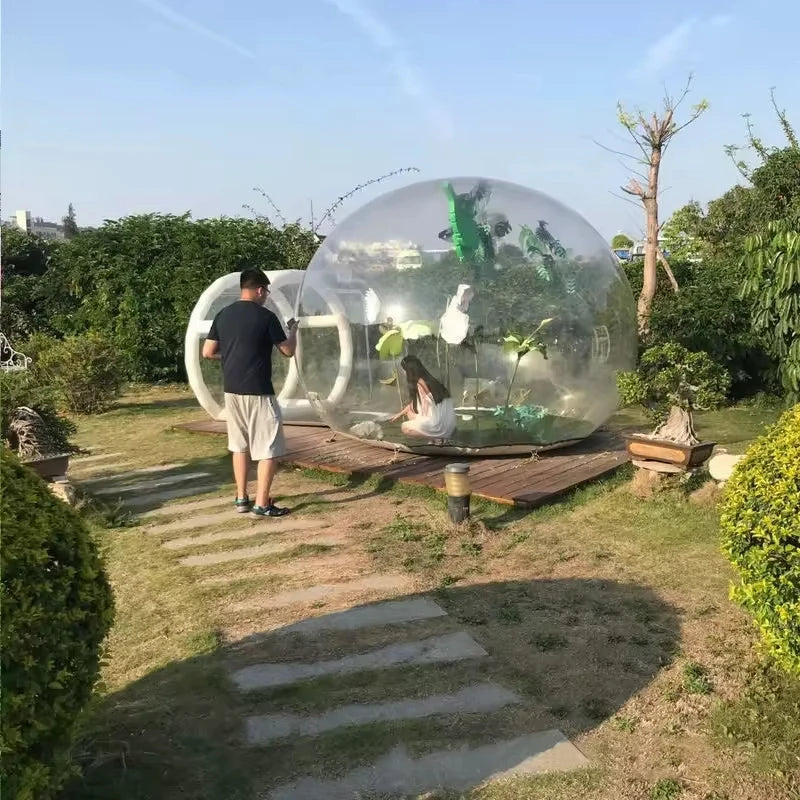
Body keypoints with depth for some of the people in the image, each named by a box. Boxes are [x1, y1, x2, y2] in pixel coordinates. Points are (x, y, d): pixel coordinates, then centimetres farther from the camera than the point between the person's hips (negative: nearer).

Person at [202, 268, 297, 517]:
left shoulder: (223, 315, 5)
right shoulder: (266, 317, -11)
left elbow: (207, 352, 7)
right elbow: (288, 351, -3)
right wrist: (293, 330, 16)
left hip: (231, 390, 7)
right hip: (258, 392, -6)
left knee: (239, 444, 18)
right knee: (268, 448, 1)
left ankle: (241, 498, 23)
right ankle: (262, 504, 0)